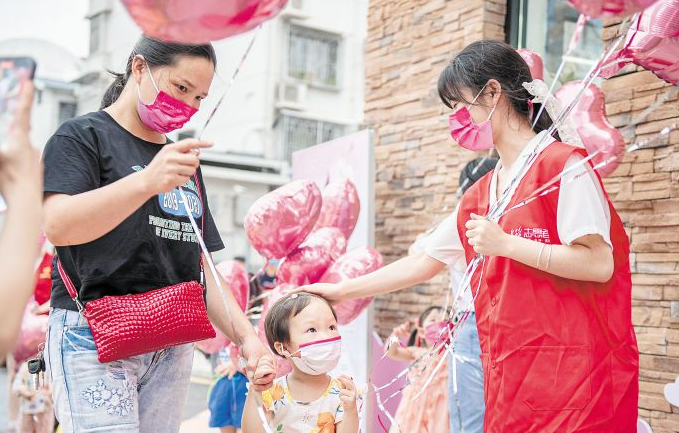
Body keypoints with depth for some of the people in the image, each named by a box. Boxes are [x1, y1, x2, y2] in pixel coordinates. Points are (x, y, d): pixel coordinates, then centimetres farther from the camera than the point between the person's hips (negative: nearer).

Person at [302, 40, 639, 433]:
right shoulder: (478, 197, 14)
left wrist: (505, 244, -17)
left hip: (573, 376, -7)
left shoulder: (563, 166, -9)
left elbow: (600, 264, -16)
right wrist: (340, 291, 20)